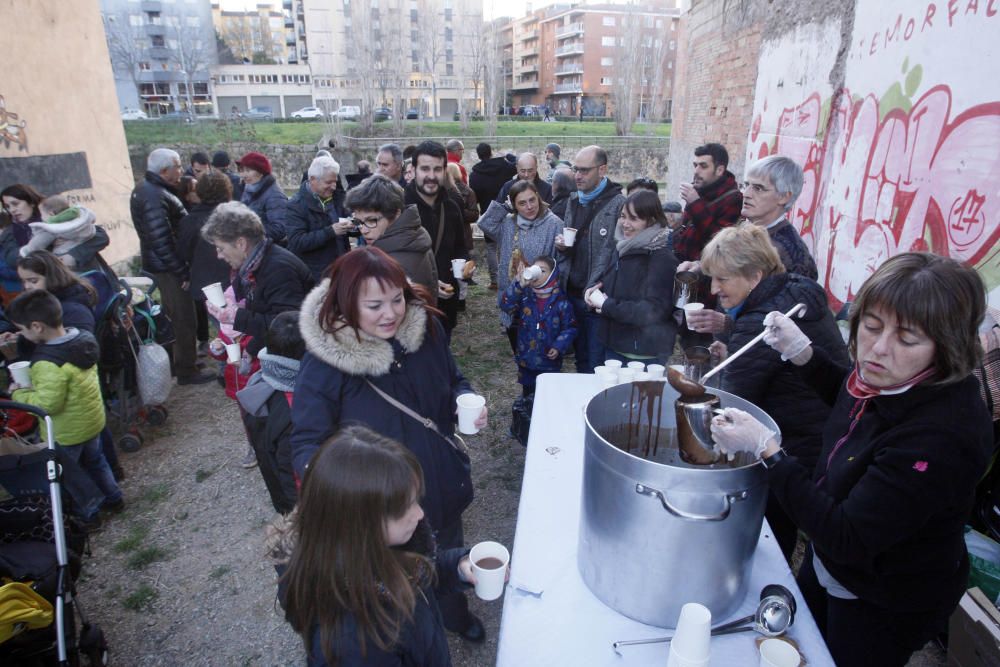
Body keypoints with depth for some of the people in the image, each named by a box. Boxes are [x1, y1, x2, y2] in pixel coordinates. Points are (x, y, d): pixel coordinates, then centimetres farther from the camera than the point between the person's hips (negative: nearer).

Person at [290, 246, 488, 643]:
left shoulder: (426, 328, -14)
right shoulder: (323, 361, -25)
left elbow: (453, 381, 4)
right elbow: (307, 444, -20)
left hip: (443, 486, 4)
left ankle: (455, 614, 64)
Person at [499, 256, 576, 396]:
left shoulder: (561, 301, -11)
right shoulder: (525, 295, -4)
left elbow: (570, 328, -6)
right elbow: (505, 305, -20)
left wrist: (559, 347, -18)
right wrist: (518, 285, -31)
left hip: (549, 360, -2)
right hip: (526, 358, 3)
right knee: (527, 392, 20)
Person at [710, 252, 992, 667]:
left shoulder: (941, 434, -39)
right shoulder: (885, 376, -15)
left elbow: (847, 540, -34)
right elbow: (849, 398, 13)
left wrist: (765, 448, -35)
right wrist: (801, 351, -4)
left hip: (882, 609, -7)